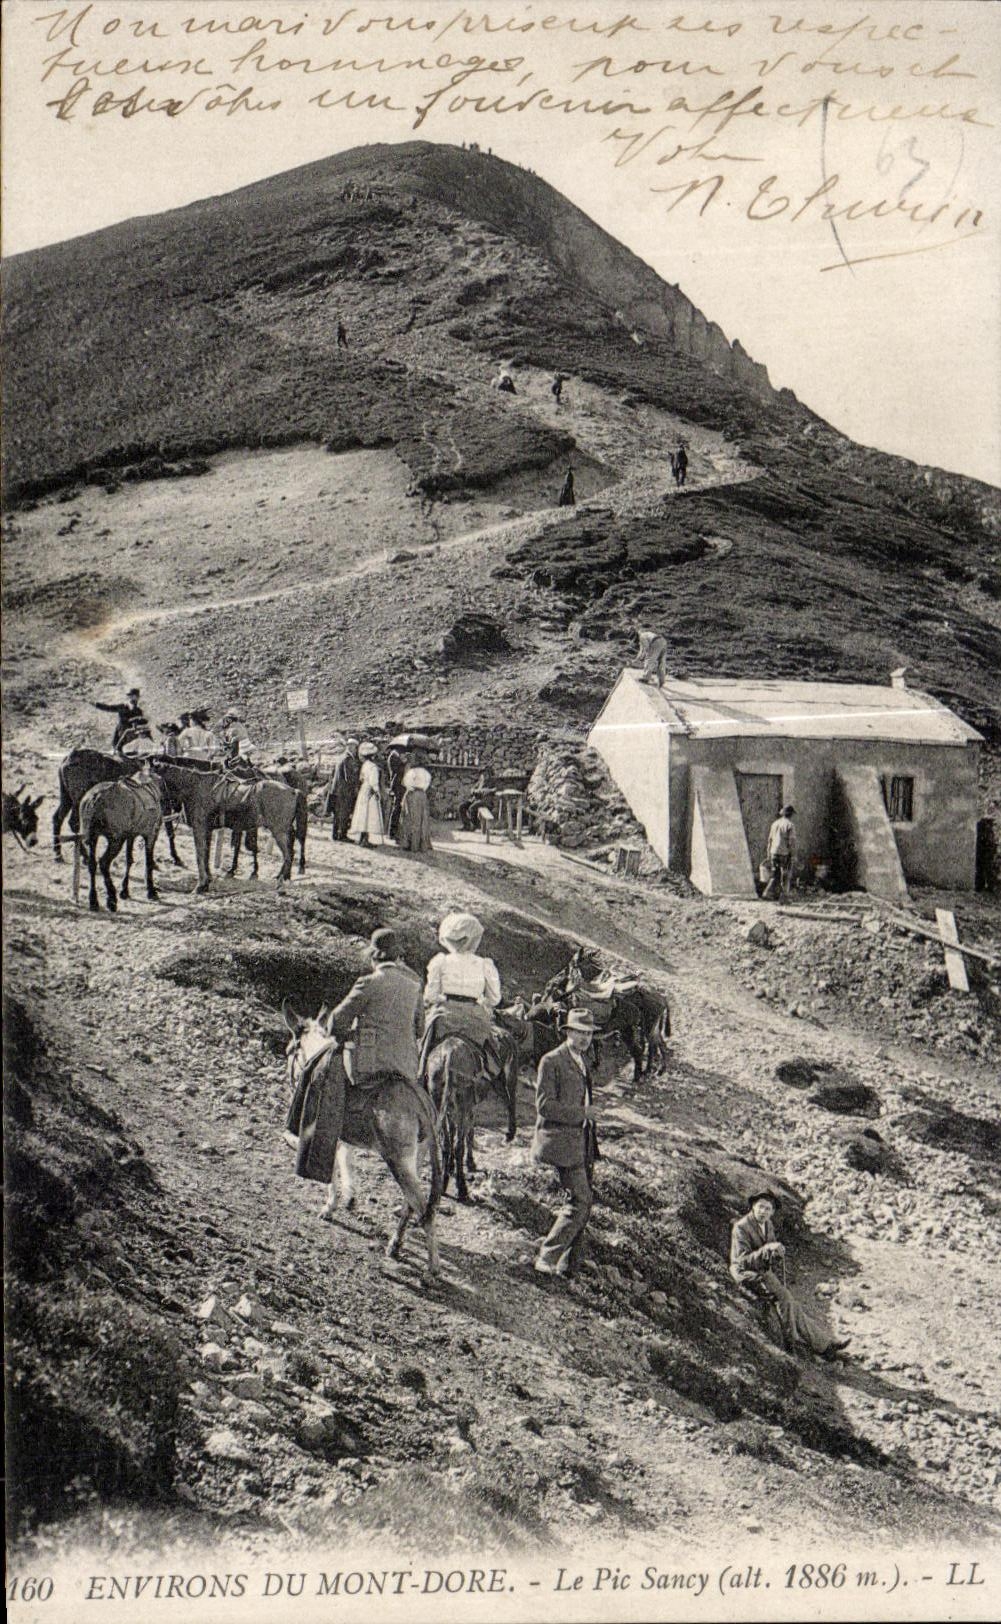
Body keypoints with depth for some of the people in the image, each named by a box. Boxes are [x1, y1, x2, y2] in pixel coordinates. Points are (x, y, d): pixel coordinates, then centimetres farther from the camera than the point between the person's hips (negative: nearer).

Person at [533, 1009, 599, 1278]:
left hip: (583, 1141, 9)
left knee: (582, 1203, 10)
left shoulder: (582, 1060, 16)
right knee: (579, 1202, -13)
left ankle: (569, 1265, 19)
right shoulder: (552, 1061, -11)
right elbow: (544, 1105, -16)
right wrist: (582, 1113, -16)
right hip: (562, 1141, -9)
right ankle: (547, 1258, -4)